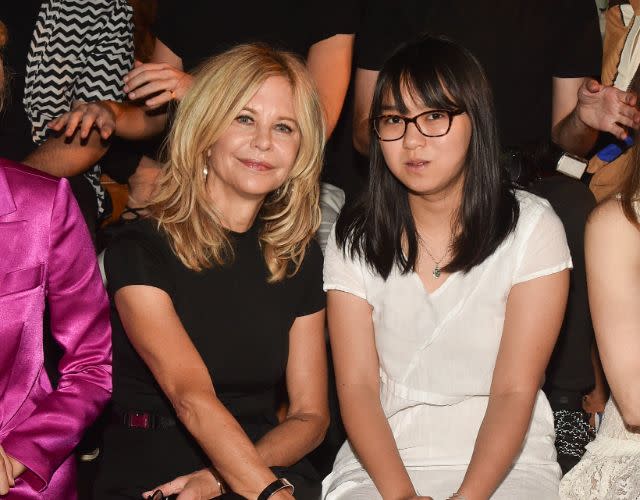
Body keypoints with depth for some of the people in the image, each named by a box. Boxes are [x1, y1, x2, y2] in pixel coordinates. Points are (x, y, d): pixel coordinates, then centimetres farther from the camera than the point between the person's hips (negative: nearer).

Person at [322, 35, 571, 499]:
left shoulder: (532, 227, -3)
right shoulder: (354, 238, 3)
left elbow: (515, 391, -8)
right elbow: (357, 385, -3)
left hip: (505, 461, -1)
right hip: (383, 460, 1)